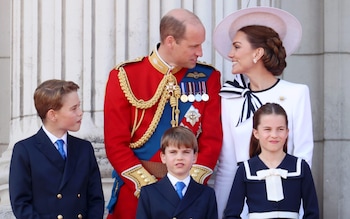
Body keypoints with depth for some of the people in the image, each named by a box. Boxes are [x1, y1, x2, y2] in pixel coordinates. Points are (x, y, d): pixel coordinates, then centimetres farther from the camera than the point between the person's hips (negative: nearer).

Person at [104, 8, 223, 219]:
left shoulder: (207, 78, 2)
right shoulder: (125, 77, -4)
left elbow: (212, 139, -1)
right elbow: (116, 143, -7)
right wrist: (148, 185, -14)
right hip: (135, 192, -2)